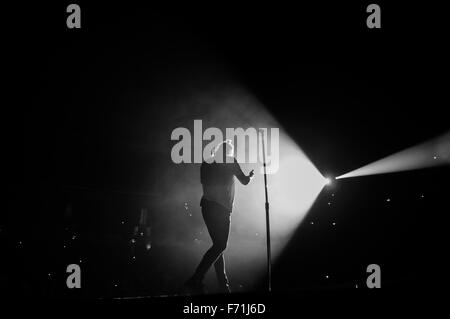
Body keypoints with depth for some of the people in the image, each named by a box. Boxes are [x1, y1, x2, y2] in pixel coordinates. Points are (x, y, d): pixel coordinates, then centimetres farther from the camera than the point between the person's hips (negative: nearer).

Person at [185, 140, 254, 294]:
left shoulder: (205, 164, 16)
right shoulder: (230, 161, 2)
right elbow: (244, 181, 8)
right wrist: (250, 175, 31)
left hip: (206, 206, 7)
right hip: (221, 208, -7)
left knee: (218, 245, 12)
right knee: (220, 246, -8)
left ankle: (223, 285, 12)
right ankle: (195, 280, -21)